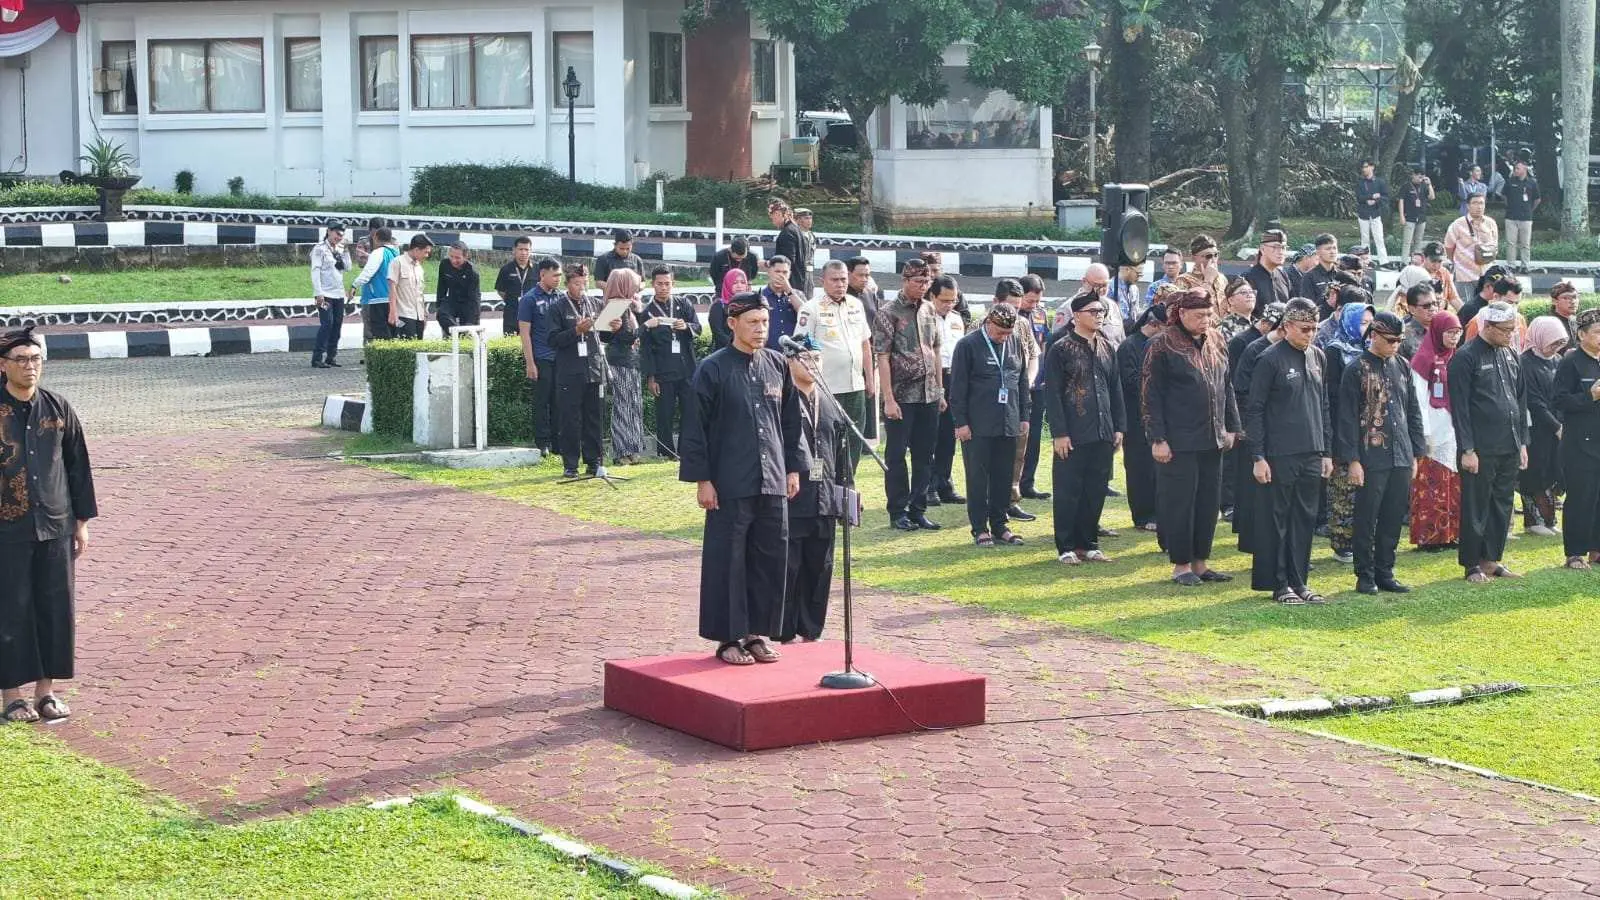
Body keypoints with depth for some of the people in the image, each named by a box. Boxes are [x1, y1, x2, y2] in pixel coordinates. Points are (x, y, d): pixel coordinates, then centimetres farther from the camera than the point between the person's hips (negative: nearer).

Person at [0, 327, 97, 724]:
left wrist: (82, 520, 9)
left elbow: (78, 464, 11)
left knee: (55, 608, 6)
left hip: (55, 527, 3)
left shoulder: (57, 408, 4)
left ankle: (46, 689, 17)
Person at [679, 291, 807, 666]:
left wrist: (794, 469, 11)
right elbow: (695, 429, -5)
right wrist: (702, 480, -8)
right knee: (728, 561, 0)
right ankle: (728, 638, 9)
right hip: (730, 485, -5)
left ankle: (758, 632, 18)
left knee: (770, 559, 7)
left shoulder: (777, 365, 8)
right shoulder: (713, 369, -6)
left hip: (773, 481, 5)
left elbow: (791, 421, 16)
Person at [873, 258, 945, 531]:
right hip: (902, 396, -6)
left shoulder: (929, 310, 9)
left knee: (924, 455, 9)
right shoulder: (888, 314, -9)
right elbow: (882, 358, -12)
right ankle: (898, 512, 9)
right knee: (897, 455, 2)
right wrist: (889, 399, -17)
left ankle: (918, 509, 17)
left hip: (929, 396, 6)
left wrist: (940, 391, 13)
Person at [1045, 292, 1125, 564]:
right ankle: (1066, 547, 7)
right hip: (1072, 437, -5)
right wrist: (1059, 433, -13)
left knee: (1096, 491, 8)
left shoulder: (1106, 348, 13)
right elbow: (1052, 394, -8)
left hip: (1103, 434, 6)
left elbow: (1115, 390, 16)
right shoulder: (1060, 349, -5)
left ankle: (1089, 544, 18)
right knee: (1068, 492, 0)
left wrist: (1119, 427, 10)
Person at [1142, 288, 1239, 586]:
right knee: (1180, 501, 0)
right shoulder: (1162, 346, -8)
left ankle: (1200, 561, 19)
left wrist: (1231, 426, 11)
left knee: (1209, 501, 9)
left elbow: (1226, 387, 17)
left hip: (1213, 438, 6)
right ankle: (1181, 564, 9)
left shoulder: (1216, 342, 10)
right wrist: (1157, 438, -14)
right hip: (1179, 440, -6)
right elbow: (1151, 394, -9)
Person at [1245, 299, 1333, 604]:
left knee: (1305, 519, 9)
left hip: (1312, 454, 6)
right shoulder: (1270, 360, -8)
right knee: (1277, 519, 0)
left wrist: (1327, 452, 14)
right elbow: (1254, 410, -9)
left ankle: (1299, 581, 16)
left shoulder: (1317, 357, 11)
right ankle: (1279, 583, 7)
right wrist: (1257, 457, -13)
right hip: (1280, 455, -6)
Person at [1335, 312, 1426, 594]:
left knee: (1394, 518, 9)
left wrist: (1415, 452, 12)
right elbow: (1347, 417, -8)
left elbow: (1413, 411, 17)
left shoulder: (1402, 366, 11)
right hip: (1371, 459, -5)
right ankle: (1365, 576, 9)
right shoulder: (1357, 370, -6)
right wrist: (1352, 460, -12)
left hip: (1401, 458, 5)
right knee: (1367, 519, 0)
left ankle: (1385, 573, 18)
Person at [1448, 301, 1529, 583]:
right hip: (1480, 450, -7)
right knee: (1476, 508, 0)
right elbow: (1459, 407, -11)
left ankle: (1492, 559, 20)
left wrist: (1522, 442, 15)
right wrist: (1467, 450, -14)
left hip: (1509, 449, 7)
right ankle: (1472, 565, 7)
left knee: (1502, 506, 11)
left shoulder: (1511, 357, 13)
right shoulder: (1466, 358, -9)